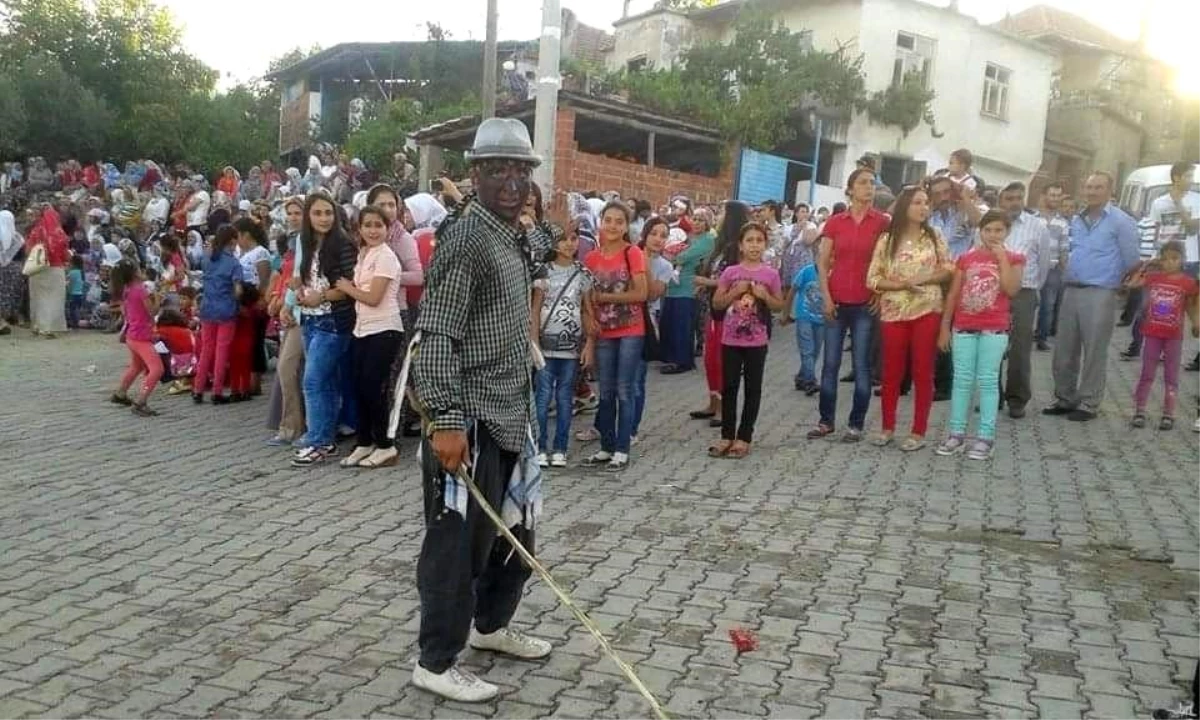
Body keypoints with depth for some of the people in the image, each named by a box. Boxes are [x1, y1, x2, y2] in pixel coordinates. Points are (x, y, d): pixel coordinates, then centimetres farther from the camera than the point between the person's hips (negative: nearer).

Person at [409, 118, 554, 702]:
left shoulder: (515, 235, 12)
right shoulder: (465, 237, -16)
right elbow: (436, 335, -23)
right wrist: (446, 420, -29)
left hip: (510, 415, 10)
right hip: (468, 421, -9)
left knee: (516, 533, 21)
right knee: (460, 541, 0)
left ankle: (490, 626, 41)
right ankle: (436, 663, 17)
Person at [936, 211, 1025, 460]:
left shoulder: (1013, 259, 2)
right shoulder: (966, 258, 7)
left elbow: (1011, 290, -14)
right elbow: (953, 294, 9)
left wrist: (1002, 258, -12)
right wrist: (945, 327, 7)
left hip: (994, 329, -2)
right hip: (963, 327, 2)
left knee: (987, 381, 0)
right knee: (962, 380, 5)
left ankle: (986, 437, 5)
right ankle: (956, 433, 11)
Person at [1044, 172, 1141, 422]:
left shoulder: (1121, 221, -4)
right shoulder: (1076, 220, 13)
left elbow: (1132, 260, -2)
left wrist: (1113, 278, 7)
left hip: (1100, 293, -6)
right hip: (1071, 291, 6)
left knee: (1094, 352, 0)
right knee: (1064, 350, 8)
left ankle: (1089, 403, 9)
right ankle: (1065, 398, 20)